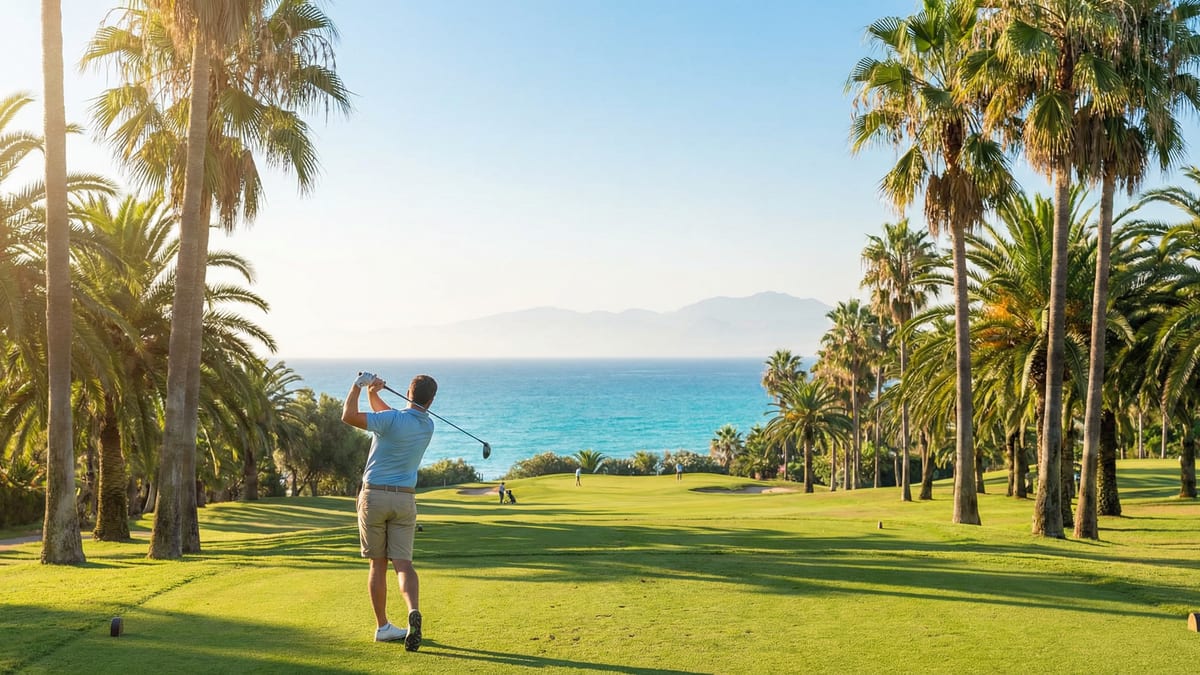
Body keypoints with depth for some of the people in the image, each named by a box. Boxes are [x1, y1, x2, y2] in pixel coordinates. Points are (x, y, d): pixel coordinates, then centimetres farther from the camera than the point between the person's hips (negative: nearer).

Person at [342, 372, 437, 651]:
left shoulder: (392, 419, -15)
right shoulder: (428, 426, 5)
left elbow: (348, 416, -18)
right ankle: (414, 612, -26)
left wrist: (359, 386, -7)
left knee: (378, 564, 8)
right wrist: (372, 393, 11)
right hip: (404, 499, 3)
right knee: (403, 563, -1)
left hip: (374, 496, -3)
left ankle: (382, 627, 13)